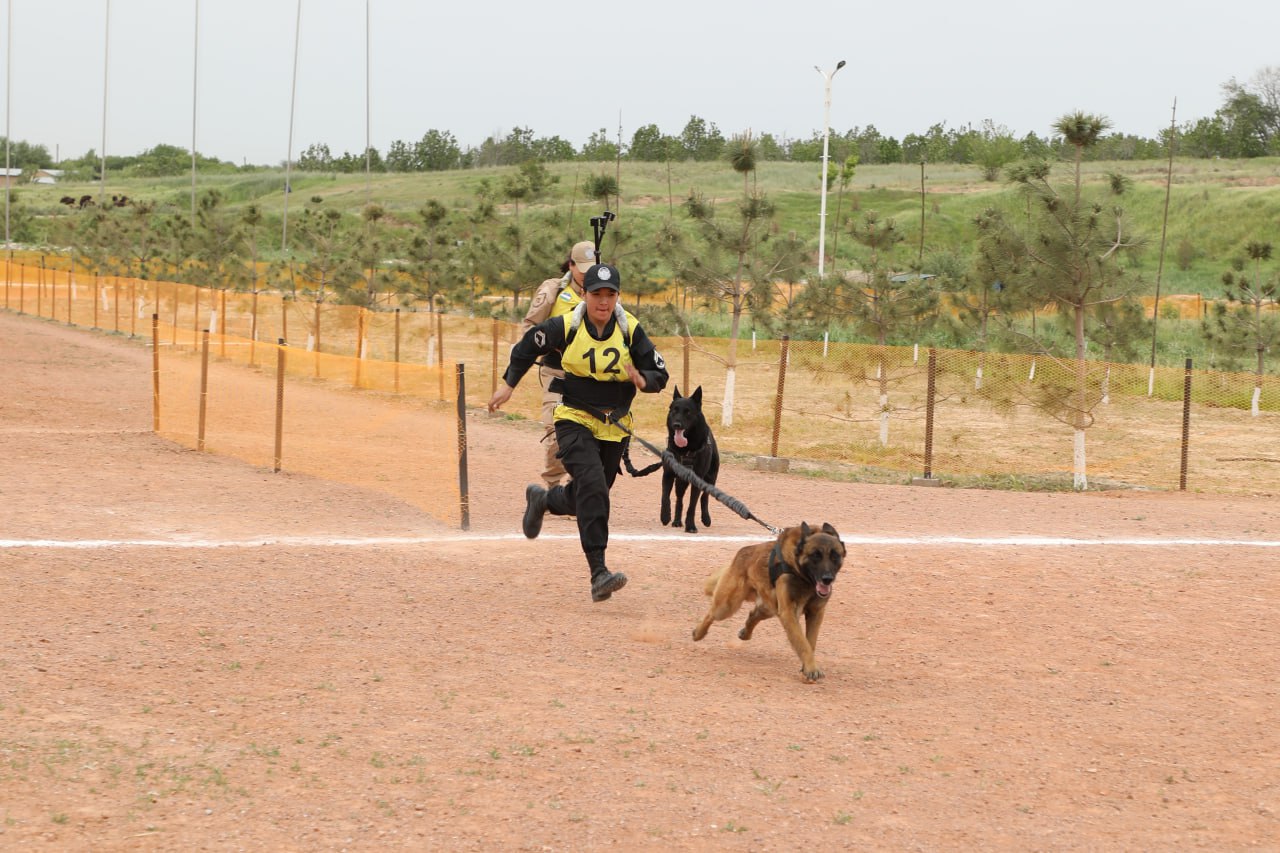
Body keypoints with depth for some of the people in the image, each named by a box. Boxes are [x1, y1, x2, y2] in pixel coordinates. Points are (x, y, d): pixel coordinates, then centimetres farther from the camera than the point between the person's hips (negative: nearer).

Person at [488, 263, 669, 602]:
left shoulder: (631, 331, -7)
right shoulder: (565, 327, -9)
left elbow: (659, 374, -4)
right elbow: (527, 347, 9)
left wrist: (642, 380, -25)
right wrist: (508, 385, 9)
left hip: (614, 427, 3)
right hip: (574, 421, -3)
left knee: (587, 499, 13)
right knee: (593, 486, -25)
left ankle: (543, 499, 49)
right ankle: (598, 574, -29)